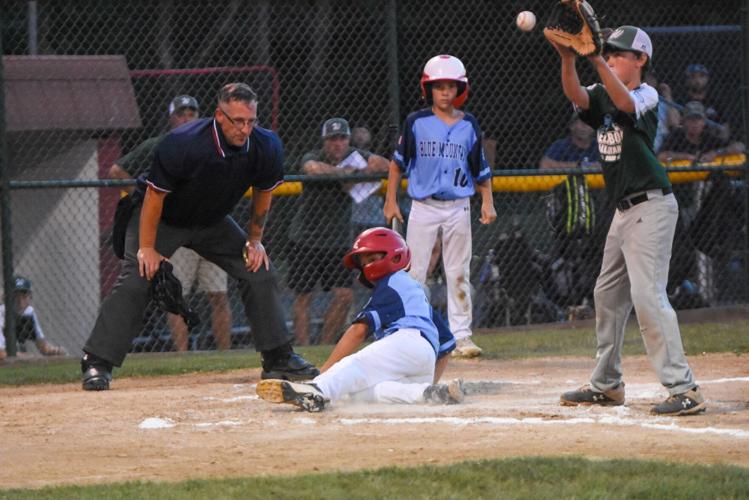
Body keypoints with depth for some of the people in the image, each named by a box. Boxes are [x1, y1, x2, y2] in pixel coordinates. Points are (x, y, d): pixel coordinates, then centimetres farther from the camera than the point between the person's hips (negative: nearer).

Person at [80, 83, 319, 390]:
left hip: (212, 223, 5)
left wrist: (255, 240, 1)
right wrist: (147, 247, -22)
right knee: (135, 281, -20)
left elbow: (263, 192, 0)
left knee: (260, 272, -2)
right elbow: (155, 195, -25)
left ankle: (279, 359, 10)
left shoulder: (266, 148, -21)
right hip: (163, 220, -5)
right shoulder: (182, 144, -35)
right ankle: (97, 364, -17)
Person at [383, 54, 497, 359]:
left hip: (458, 207, 2)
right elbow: (398, 162, 6)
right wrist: (391, 201, 2)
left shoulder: (468, 125, 5)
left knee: (459, 274, 4)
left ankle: (461, 334, 8)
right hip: (423, 206, -2)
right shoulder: (416, 123, -1)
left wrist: (487, 202, -2)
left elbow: (481, 169, 9)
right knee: (414, 273, -2)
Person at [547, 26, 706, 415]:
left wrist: (596, 60, -43)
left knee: (647, 295, -18)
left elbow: (625, 102, -32)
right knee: (608, 294, 16)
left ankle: (684, 389, -20)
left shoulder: (647, 96, -9)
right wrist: (567, 58, -29)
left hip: (651, 205, -9)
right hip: (624, 210, 9)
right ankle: (606, 384, 28)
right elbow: (575, 95, -10)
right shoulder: (602, 96, 11)